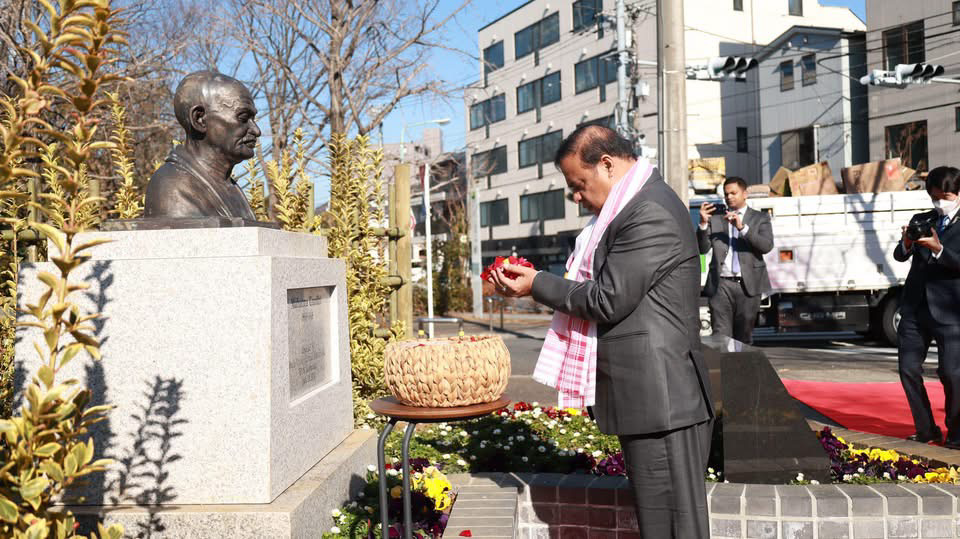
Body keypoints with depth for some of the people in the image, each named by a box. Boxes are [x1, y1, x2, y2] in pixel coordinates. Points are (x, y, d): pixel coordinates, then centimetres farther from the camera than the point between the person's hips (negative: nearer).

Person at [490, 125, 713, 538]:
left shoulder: (650, 213, -18)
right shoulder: (640, 206, 15)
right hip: (650, 396, 11)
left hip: (658, 399, -11)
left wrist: (538, 284, -8)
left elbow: (609, 299, -19)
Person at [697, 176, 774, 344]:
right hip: (721, 285, 0)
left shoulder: (760, 218, 11)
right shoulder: (715, 220, 13)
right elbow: (703, 249, 3)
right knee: (720, 337, -9)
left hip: (748, 285, 0)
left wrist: (742, 228, -16)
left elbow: (767, 245, -5)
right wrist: (703, 223, -13)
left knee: (744, 337, 8)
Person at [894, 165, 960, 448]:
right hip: (915, 307, 5)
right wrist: (906, 243, -15)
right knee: (908, 369, 4)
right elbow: (900, 256, 6)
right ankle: (926, 430, 19)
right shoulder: (920, 220, 15)